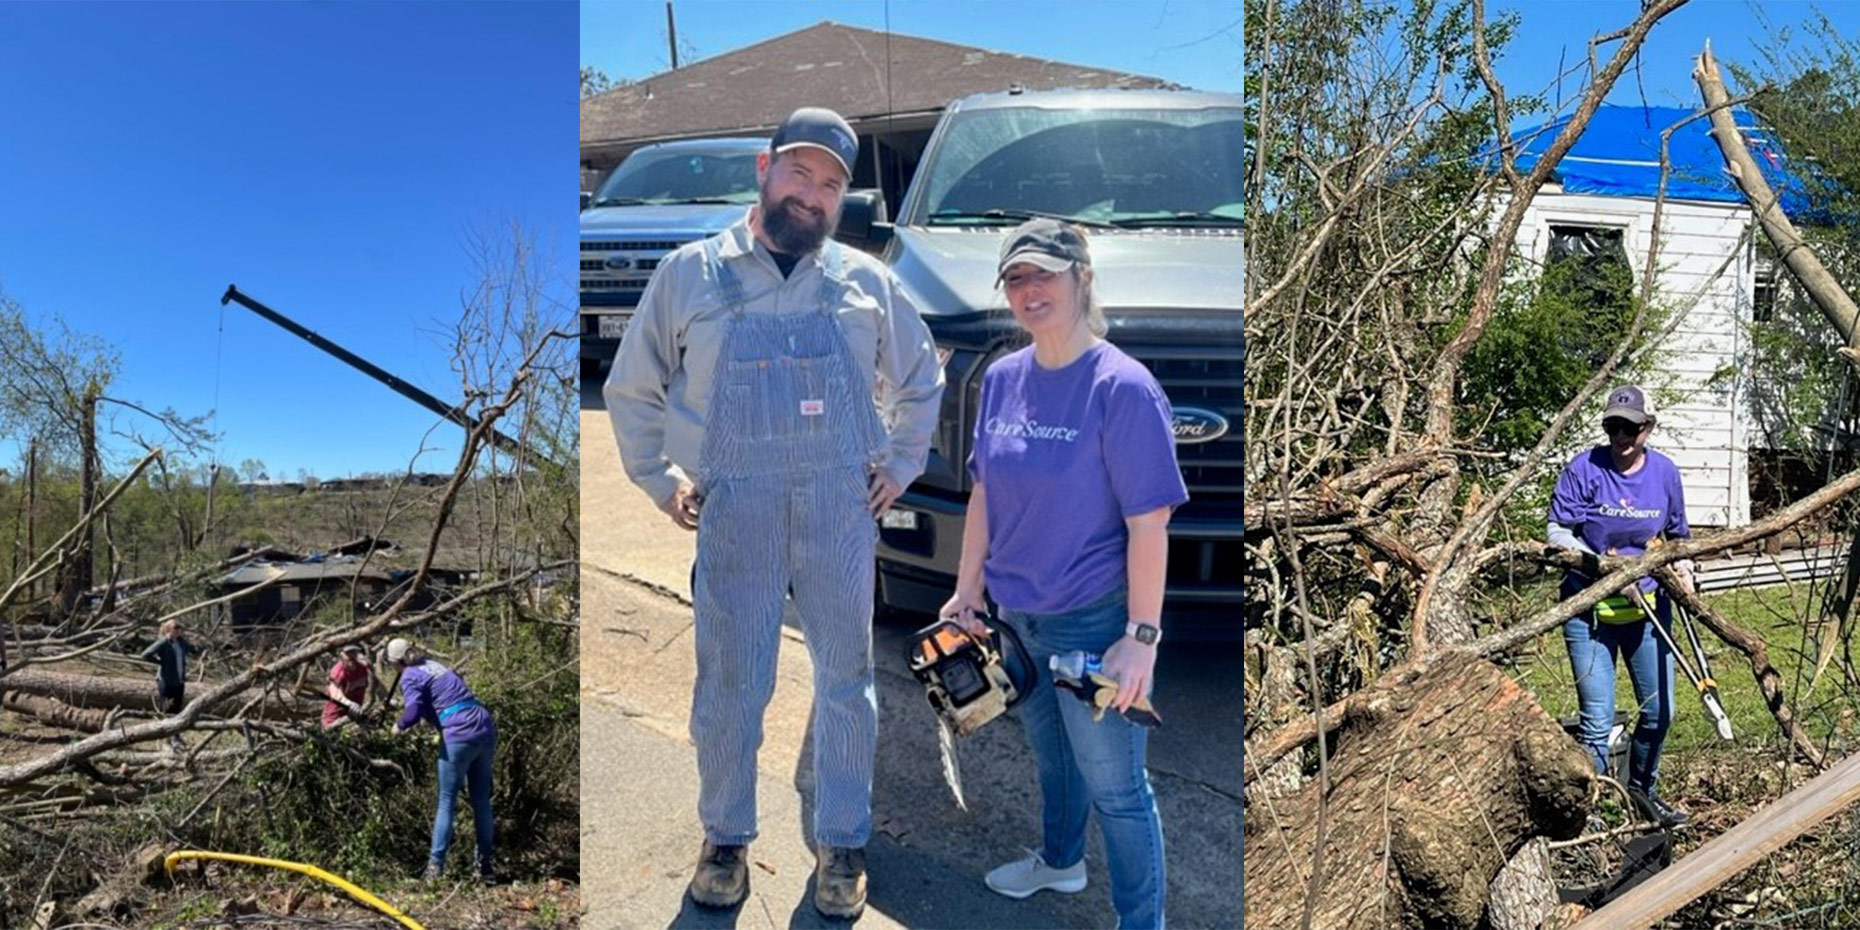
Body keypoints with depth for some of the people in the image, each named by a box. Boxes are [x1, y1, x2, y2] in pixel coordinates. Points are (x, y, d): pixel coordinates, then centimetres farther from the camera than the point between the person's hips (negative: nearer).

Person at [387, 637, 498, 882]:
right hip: (486, 729, 7)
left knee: (447, 802, 6)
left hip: (460, 736, -7)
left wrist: (399, 726, 7)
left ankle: (436, 865, 7)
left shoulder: (410, 677, 1)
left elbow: (414, 712, -13)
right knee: (481, 801, 12)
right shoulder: (435, 665, 23)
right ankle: (485, 865, 17)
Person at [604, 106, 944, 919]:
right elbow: (631, 389, 11)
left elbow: (921, 378, 20)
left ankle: (842, 845, 26)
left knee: (846, 683, 9)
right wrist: (661, 482, 6)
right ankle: (725, 840, 28)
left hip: (842, 513, 1)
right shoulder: (691, 273, 3)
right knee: (728, 687, 8)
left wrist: (901, 465, 11)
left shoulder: (865, 281, 7)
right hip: (734, 514, -1)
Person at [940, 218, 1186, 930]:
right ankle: (1060, 861, 51)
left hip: (1093, 621, -6)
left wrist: (1141, 637, -20)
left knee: (1114, 785, 6)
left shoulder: (1122, 387, -18)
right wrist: (967, 591, 10)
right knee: (1051, 756, 27)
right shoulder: (1001, 378, 2)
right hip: (1017, 615, 7)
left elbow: (1149, 526, -18)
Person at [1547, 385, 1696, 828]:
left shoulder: (1665, 472, 1)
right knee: (1597, 720, -4)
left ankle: (1642, 787, 41)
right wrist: (1601, 563, -24)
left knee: (1658, 711, 16)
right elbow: (1557, 532, -10)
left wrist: (1682, 566, -4)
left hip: (1648, 606, 5)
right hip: (1589, 611, -5)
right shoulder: (1584, 469, -12)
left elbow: (1678, 534, 15)